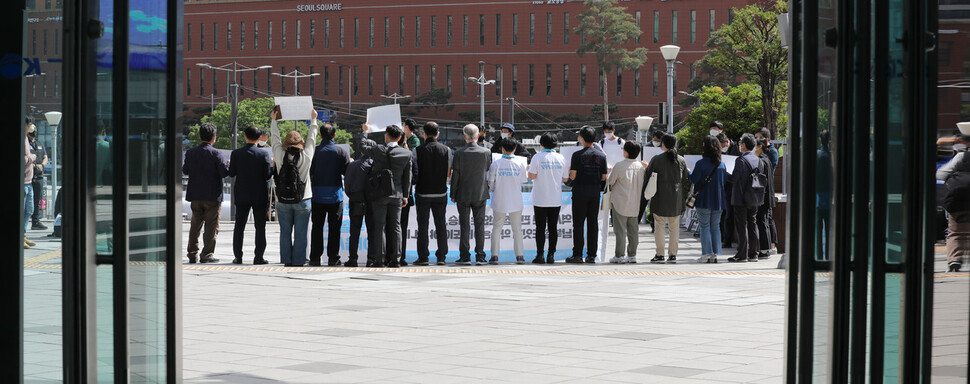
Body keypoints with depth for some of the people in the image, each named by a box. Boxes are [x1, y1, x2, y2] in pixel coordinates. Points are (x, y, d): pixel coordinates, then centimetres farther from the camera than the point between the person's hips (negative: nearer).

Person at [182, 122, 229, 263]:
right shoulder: (216, 154, -12)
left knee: (195, 225, 14)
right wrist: (229, 165, 3)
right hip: (213, 196, -4)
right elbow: (225, 172, -17)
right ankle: (207, 254, 1)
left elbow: (185, 171, 9)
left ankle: (192, 254, 15)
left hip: (195, 196, 4)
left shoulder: (190, 153, 1)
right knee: (211, 227, 3)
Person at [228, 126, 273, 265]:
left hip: (241, 196, 2)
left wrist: (231, 164, 19)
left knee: (239, 227, 10)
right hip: (259, 196, -2)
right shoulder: (263, 154, -9)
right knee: (260, 227, 4)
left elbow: (231, 173, -1)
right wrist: (273, 166, 8)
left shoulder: (236, 154, -4)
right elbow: (267, 175, -11)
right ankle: (258, 257, 0)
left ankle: (238, 256, 9)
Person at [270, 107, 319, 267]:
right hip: (302, 200, -2)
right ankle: (298, 261, 1)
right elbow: (311, 139, 8)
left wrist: (274, 120, 23)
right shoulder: (306, 156, -6)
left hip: (283, 201, 2)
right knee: (300, 233, 1)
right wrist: (313, 120, 22)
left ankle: (286, 261, 8)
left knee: (285, 232, 7)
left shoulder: (280, 156, -4)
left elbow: (275, 138, 10)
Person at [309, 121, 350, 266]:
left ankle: (315, 258, 7)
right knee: (334, 227, 5)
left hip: (317, 194, 1)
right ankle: (333, 258, 4)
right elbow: (349, 172, -5)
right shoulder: (341, 152, -5)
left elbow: (308, 171, -3)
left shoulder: (314, 151, -4)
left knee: (317, 227, 8)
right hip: (335, 194, -1)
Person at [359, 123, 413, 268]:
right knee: (395, 227, 7)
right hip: (397, 194, 2)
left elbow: (362, 146, 8)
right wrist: (405, 195, 12)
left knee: (379, 227, 1)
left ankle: (379, 259, -1)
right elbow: (407, 176, 4)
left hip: (379, 195, -2)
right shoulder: (407, 154, -3)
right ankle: (395, 260, 6)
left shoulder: (379, 150, -11)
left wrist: (366, 132, 25)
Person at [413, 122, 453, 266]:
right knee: (441, 224, 9)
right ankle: (441, 256, 7)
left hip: (423, 193, -2)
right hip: (440, 192, 2)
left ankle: (423, 257, 1)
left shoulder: (418, 151, -8)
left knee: (423, 225, 3)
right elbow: (449, 173, 1)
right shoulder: (446, 150, -1)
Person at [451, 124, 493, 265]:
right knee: (480, 225, 6)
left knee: (464, 226, 4)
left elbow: (455, 175, -6)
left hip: (463, 195, -1)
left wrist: (453, 195, 1)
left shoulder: (459, 153, -10)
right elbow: (488, 171, 4)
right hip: (480, 194, 1)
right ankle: (480, 256, 5)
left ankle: (465, 256, 4)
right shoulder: (486, 152, -7)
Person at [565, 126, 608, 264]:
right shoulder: (601, 155, 3)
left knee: (578, 224, 0)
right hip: (595, 193, 4)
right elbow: (604, 177, 5)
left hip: (580, 193, -4)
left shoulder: (577, 155, -9)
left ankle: (577, 255, -2)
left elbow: (572, 176, -11)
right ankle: (591, 255, 8)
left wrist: (569, 171, 11)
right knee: (593, 224, 7)